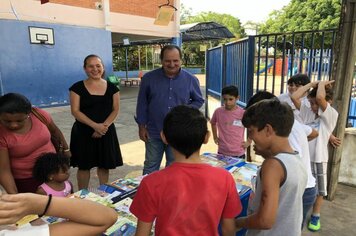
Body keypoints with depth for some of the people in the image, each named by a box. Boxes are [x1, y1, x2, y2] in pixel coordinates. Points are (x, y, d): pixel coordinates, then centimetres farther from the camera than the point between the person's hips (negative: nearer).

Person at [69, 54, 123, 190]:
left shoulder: (111, 87, 3)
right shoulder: (78, 87, -3)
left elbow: (115, 110, 1)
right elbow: (75, 111, -9)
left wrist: (104, 125, -15)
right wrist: (95, 125, -20)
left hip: (106, 132, 2)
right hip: (83, 132, -2)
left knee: (104, 165, 10)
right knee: (84, 166, 8)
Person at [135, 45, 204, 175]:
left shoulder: (191, 80, -4)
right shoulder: (149, 78, -4)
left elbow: (199, 100, 8)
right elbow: (142, 104, 2)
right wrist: (141, 126, 2)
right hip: (153, 132, 0)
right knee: (150, 168, 14)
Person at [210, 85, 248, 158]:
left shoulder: (243, 113, -11)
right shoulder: (218, 112, -5)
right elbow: (213, 123, 16)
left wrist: (248, 142, -1)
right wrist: (215, 137, 11)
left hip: (238, 154, -1)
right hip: (222, 152, 2)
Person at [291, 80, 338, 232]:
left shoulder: (331, 115, -12)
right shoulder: (307, 112, 0)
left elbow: (320, 97, -30)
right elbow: (294, 97, -10)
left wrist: (322, 83, -11)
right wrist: (313, 83, -7)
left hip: (318, 159, -3)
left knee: (318, 190, 16)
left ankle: (315, 216, 37)